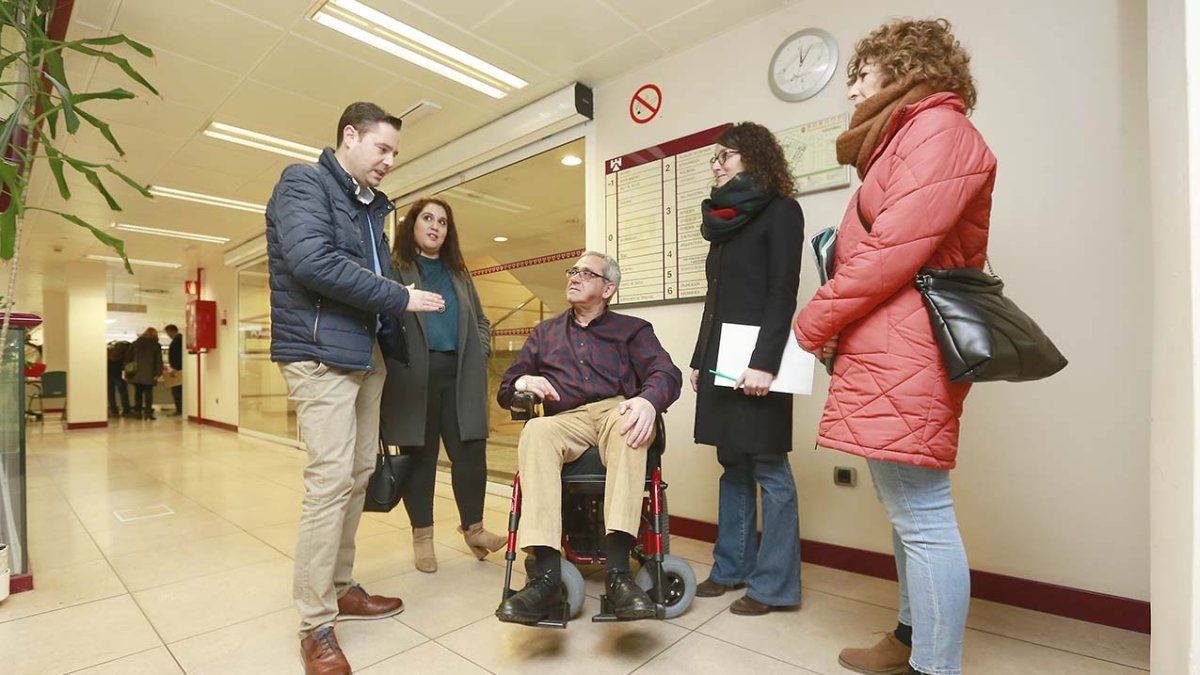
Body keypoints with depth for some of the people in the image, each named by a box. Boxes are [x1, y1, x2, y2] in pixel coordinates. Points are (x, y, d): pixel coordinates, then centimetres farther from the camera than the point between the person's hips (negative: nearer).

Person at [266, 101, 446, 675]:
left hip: (367, 354, 8)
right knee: (331, 478, -10)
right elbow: (313, 261, -20)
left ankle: (339, 587, 25)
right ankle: (316, 623, 3)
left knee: (358, 475, 11)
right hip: (320, 353, -8)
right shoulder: (304, 182, -4)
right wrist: (400, 299, -17)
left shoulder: (370, 206, 20)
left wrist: (392, 335, 4)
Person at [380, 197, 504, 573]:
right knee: (420, 454, 4)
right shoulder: (394, 270, 6)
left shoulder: (459, 274, 21)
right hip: (413, 376, -3)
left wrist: (479, 354, 9)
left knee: (471, 450, 1)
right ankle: (422, 536, 19)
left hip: (459, 375, 4)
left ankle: (472, 527, 18)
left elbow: (481, 322, 22)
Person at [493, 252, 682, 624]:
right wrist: (523, 382, -7)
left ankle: (617, 569, -40)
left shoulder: (632, 329, 16)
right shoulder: (544, 332, 24)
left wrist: (648, 400, -26)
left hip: (616, 413, -1)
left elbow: (666, 374, -2)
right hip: (564, 423, 2)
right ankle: (547, 574, -38)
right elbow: (505, 389, 19)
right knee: (535, 430, -33)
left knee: (631, 423, -37)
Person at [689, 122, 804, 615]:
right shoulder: (726, 219, 20)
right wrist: (699, 360, 16)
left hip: (755, 359, -7)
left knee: (768, 468, -1)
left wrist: (764, 362, -20)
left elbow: (783, 294, -12)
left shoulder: (780, 211, -1)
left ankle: (775, 584, 10)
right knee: (734, 466, 11)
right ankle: (733, 567, 21)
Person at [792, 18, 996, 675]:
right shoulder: (908, 138, 27)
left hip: (902, 358, -10)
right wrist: (834, 326, 9)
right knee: (909, 513, 16)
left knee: (922, 519, -4)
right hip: (888, 355, 11)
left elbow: (892, 252, -17)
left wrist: (814, 322, -8)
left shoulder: (937, 128, -5)